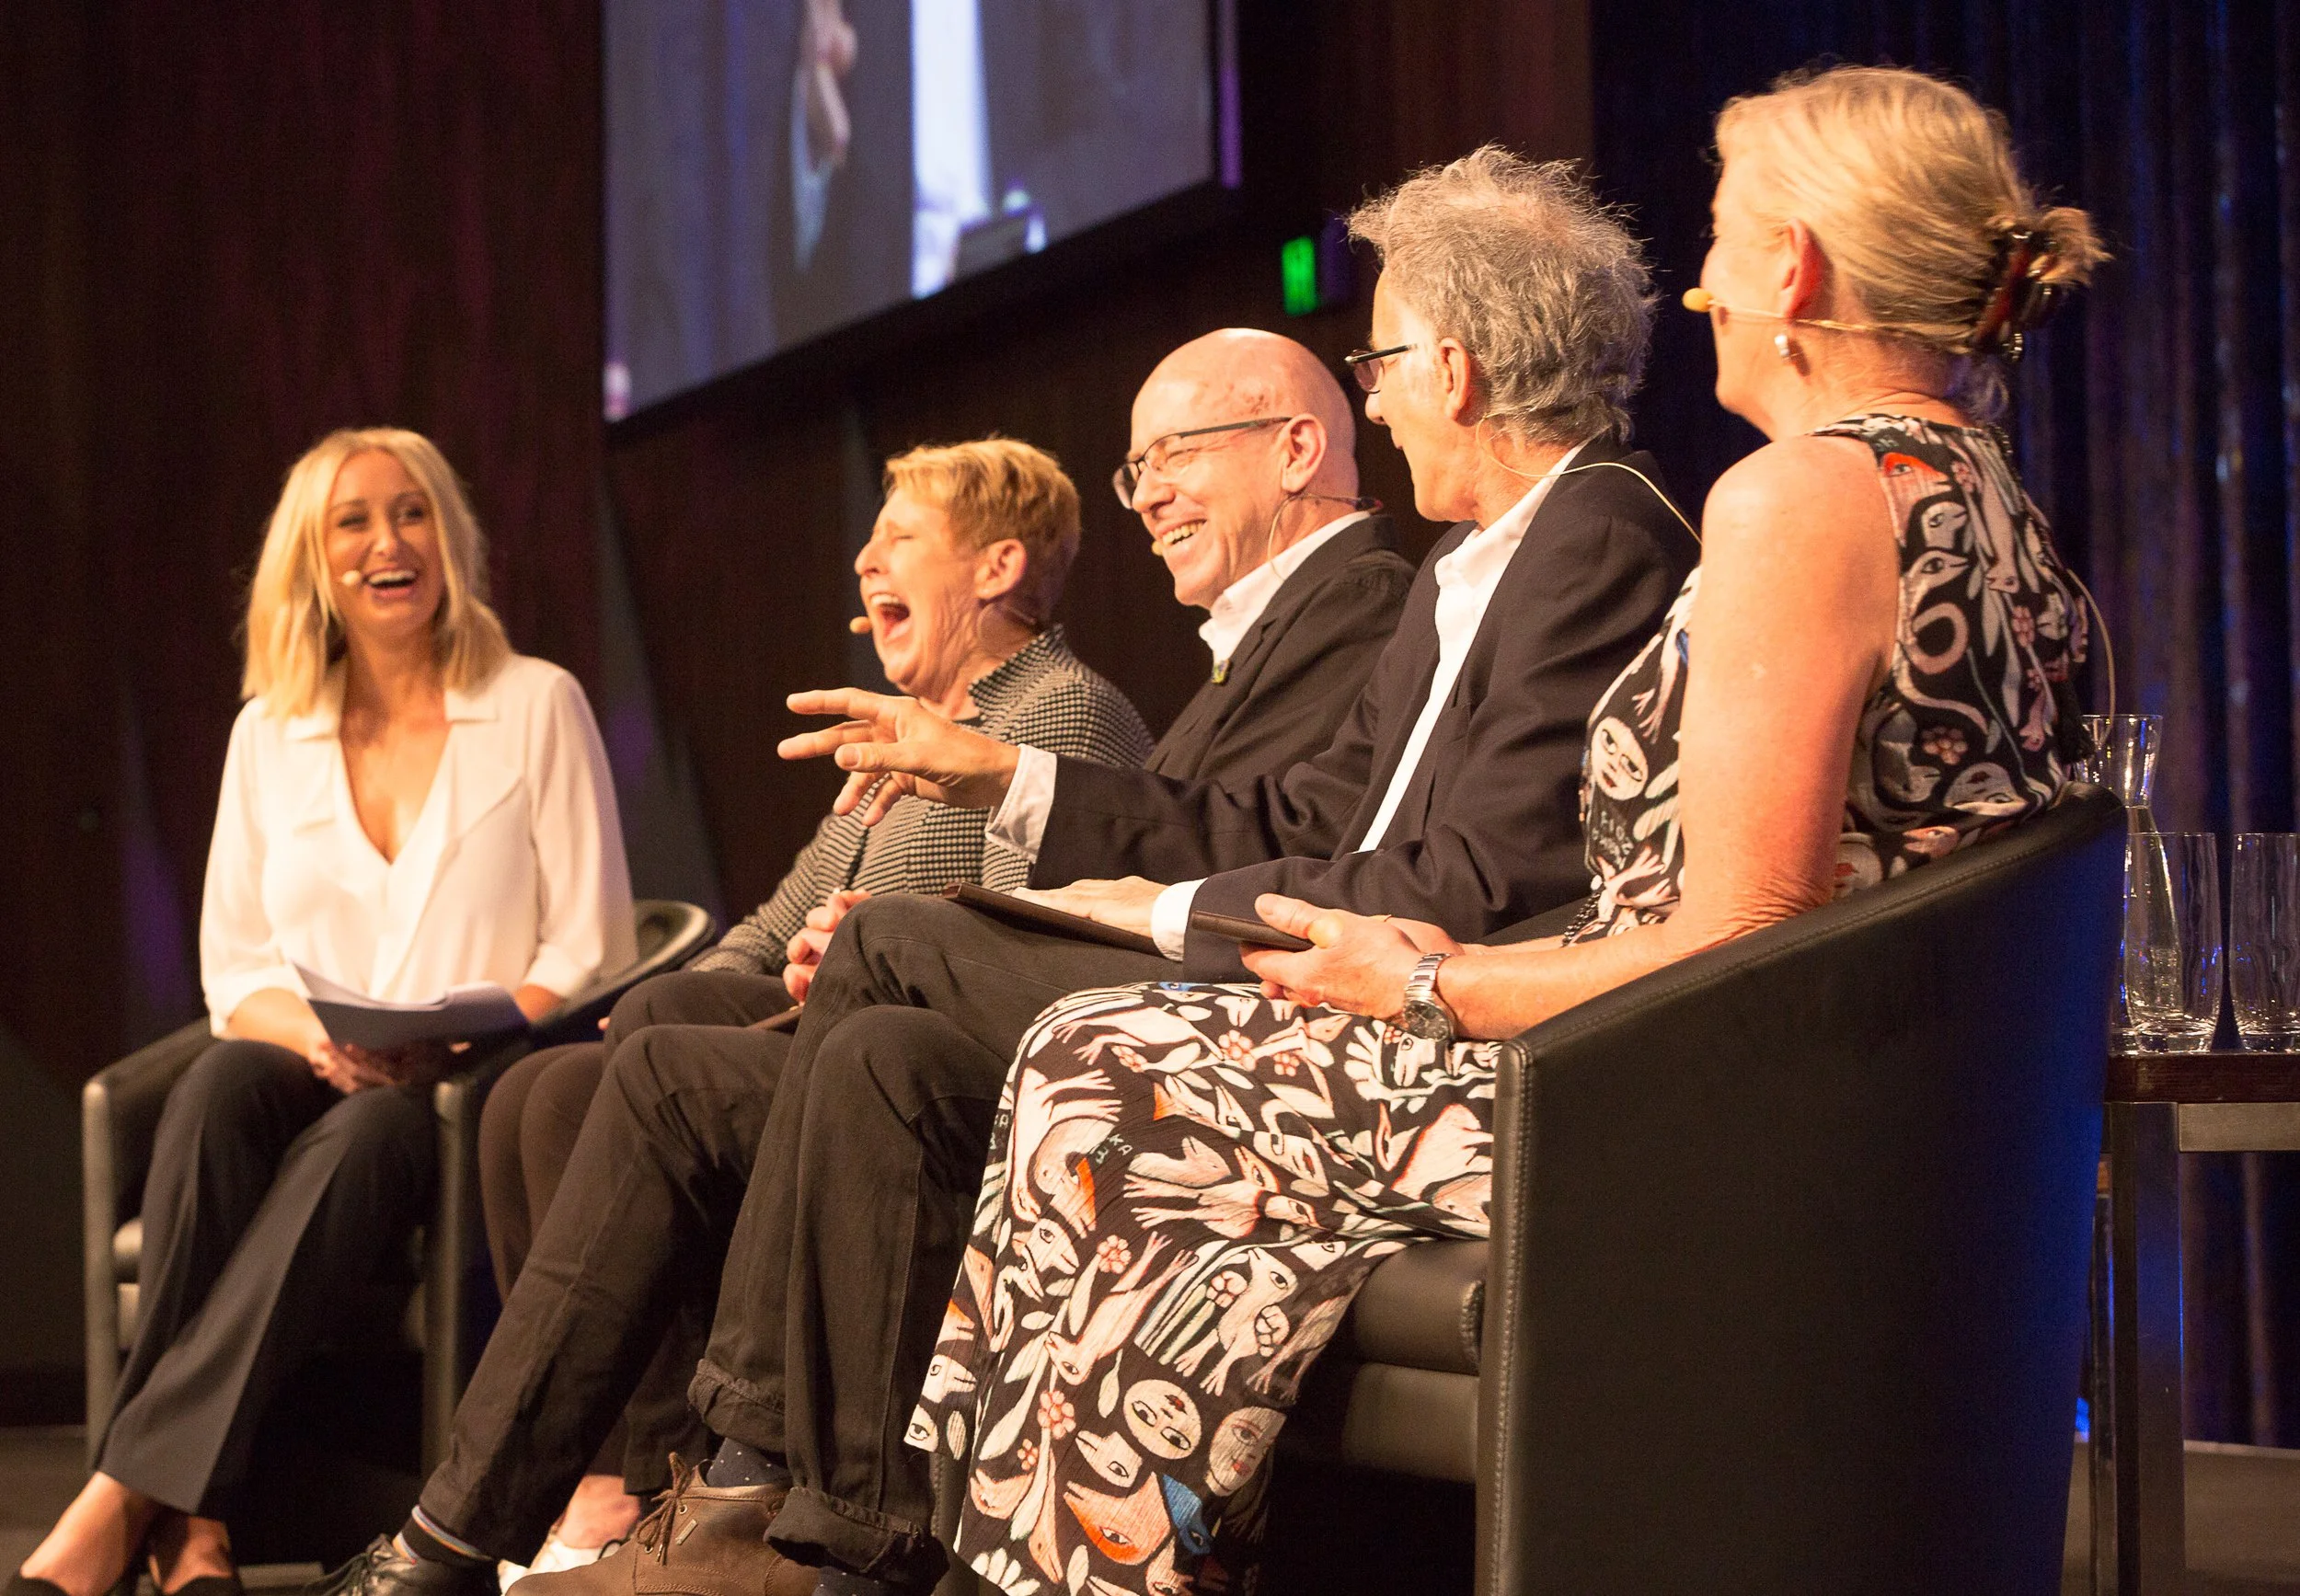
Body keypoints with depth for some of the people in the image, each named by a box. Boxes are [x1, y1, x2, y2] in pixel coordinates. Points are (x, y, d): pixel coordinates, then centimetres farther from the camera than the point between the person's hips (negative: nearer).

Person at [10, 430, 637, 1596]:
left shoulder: (536, 708, 7)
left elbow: (589, 953, 2)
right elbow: (233, 970, 13)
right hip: (316, 1080, 3)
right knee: (217, 1087, -33)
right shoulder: (269, 734, 16)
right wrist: (316, 1036, -10)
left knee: (361, 1138, -37)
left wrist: (455, 1042, -16)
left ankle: (126, 1496, -44)